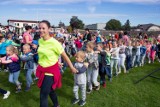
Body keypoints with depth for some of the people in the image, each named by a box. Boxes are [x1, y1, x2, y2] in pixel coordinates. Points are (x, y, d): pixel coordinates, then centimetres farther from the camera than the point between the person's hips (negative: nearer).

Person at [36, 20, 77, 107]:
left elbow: (64, 56, -16)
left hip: (51, 71, -7)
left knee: (43, 95, -2)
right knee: (50, 90, 25)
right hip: (42, 70, 7)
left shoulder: (54, 42, -22)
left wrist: (72, 68, -9)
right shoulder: (40, 41, -1)